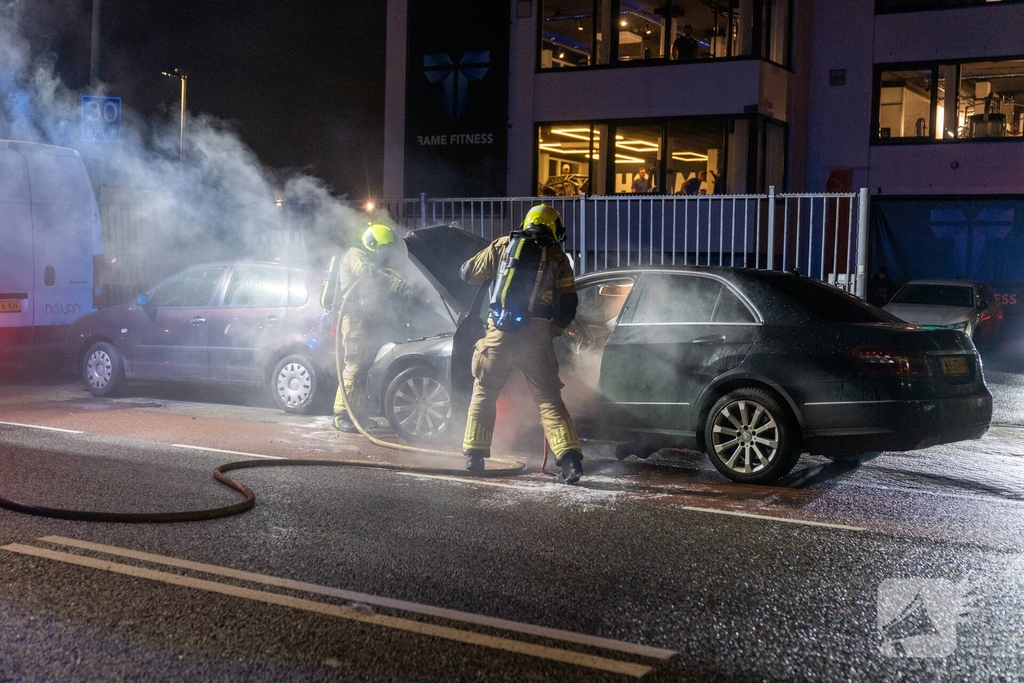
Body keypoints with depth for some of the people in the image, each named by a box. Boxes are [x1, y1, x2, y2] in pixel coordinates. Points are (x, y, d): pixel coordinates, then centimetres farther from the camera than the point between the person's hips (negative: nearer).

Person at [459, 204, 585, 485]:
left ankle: (474, 454, 17)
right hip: (536, 335, 0)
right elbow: (568, 306, 5)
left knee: (484, 392, 16)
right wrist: (552, 332, 21)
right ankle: (570, 458, -8)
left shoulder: (503, 245, 11)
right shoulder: (557, 257, 9)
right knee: (548, 399, 4)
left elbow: (469, 273, 16)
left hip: (499, 333, 1)